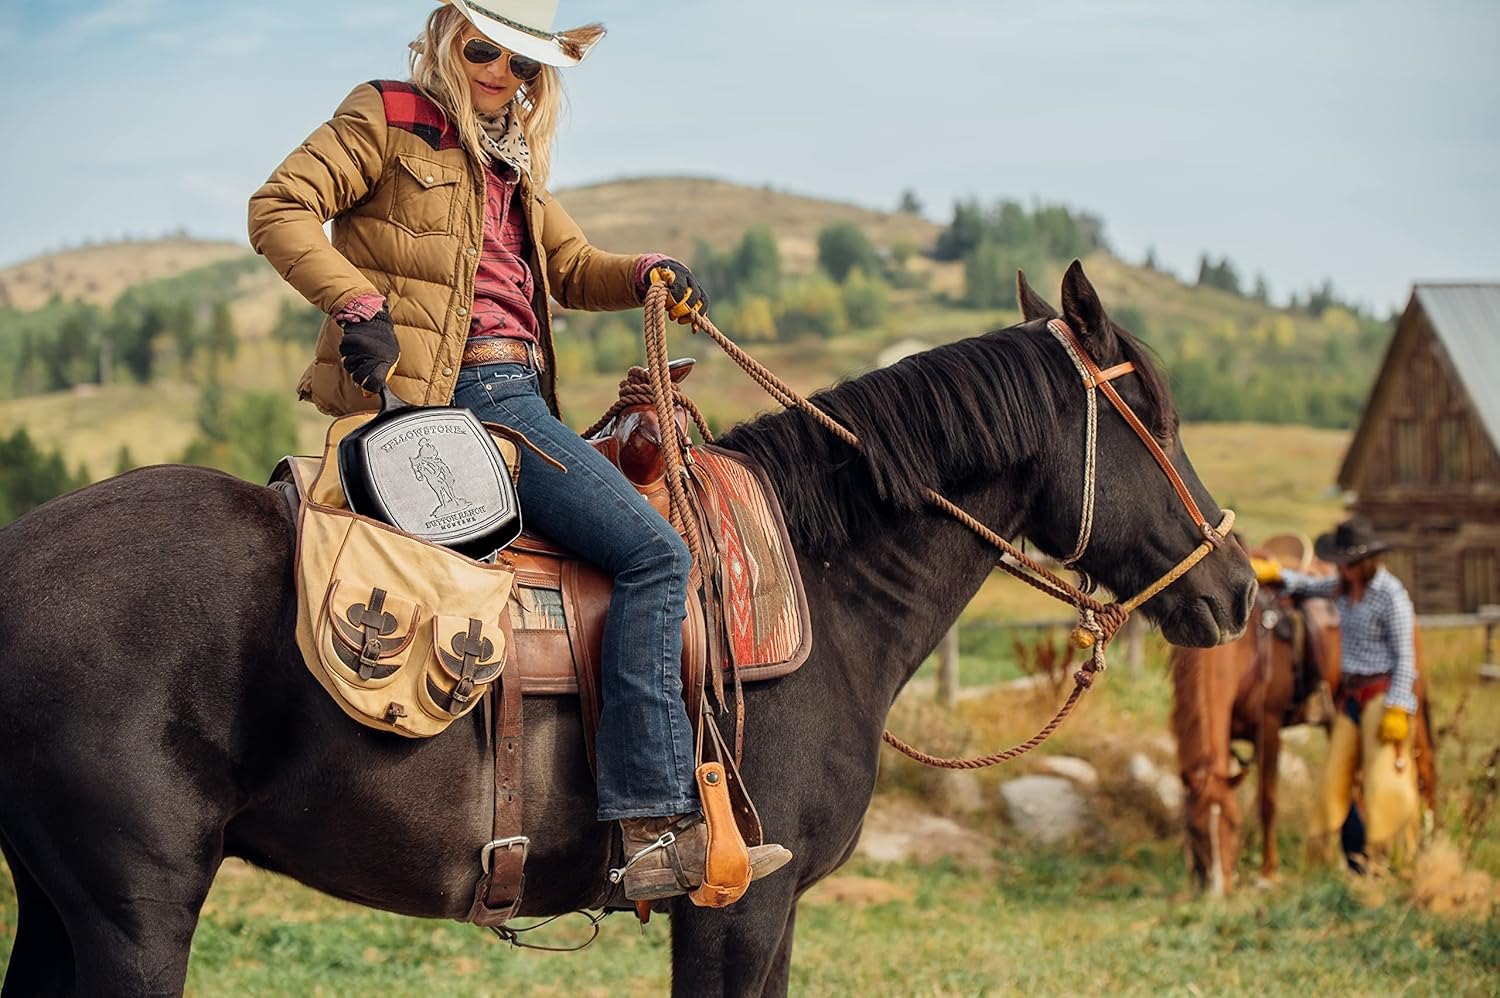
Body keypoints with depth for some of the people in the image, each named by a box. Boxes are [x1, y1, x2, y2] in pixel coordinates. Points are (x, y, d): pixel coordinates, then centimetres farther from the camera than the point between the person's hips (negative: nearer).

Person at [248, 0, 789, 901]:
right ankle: (658, 829, -27)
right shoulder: (386, 119, 2)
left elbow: (573, 268, 24)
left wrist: (649, 276, 3)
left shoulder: (513, 162, 25)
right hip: (465, 386, -10)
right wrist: (358, 303, -19)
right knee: (653, 551, -20)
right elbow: (279, 210, -6)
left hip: (516, 393, 10)